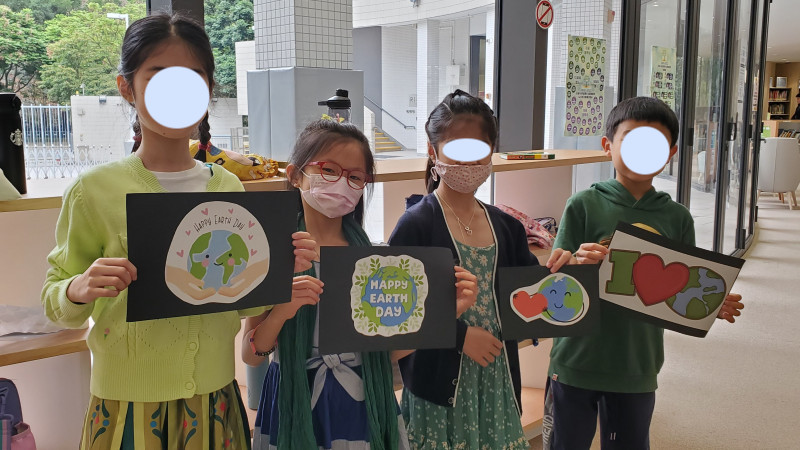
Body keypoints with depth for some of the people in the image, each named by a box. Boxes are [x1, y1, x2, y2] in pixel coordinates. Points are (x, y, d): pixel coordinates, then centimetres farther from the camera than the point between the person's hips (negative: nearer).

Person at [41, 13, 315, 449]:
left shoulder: (229, 187, 0)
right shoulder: (95, 190, -11)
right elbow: (54, 302, -4)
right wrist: (78, 291, -25)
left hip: (214, 397, 4)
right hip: (129, 404, -3)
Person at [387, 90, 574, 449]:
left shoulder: (506, 226, 6)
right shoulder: (416, 225, -12)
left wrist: (552, 274, -8)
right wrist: (459, 335, -16)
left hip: (497, 380, 5)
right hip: (439, 385, -5)